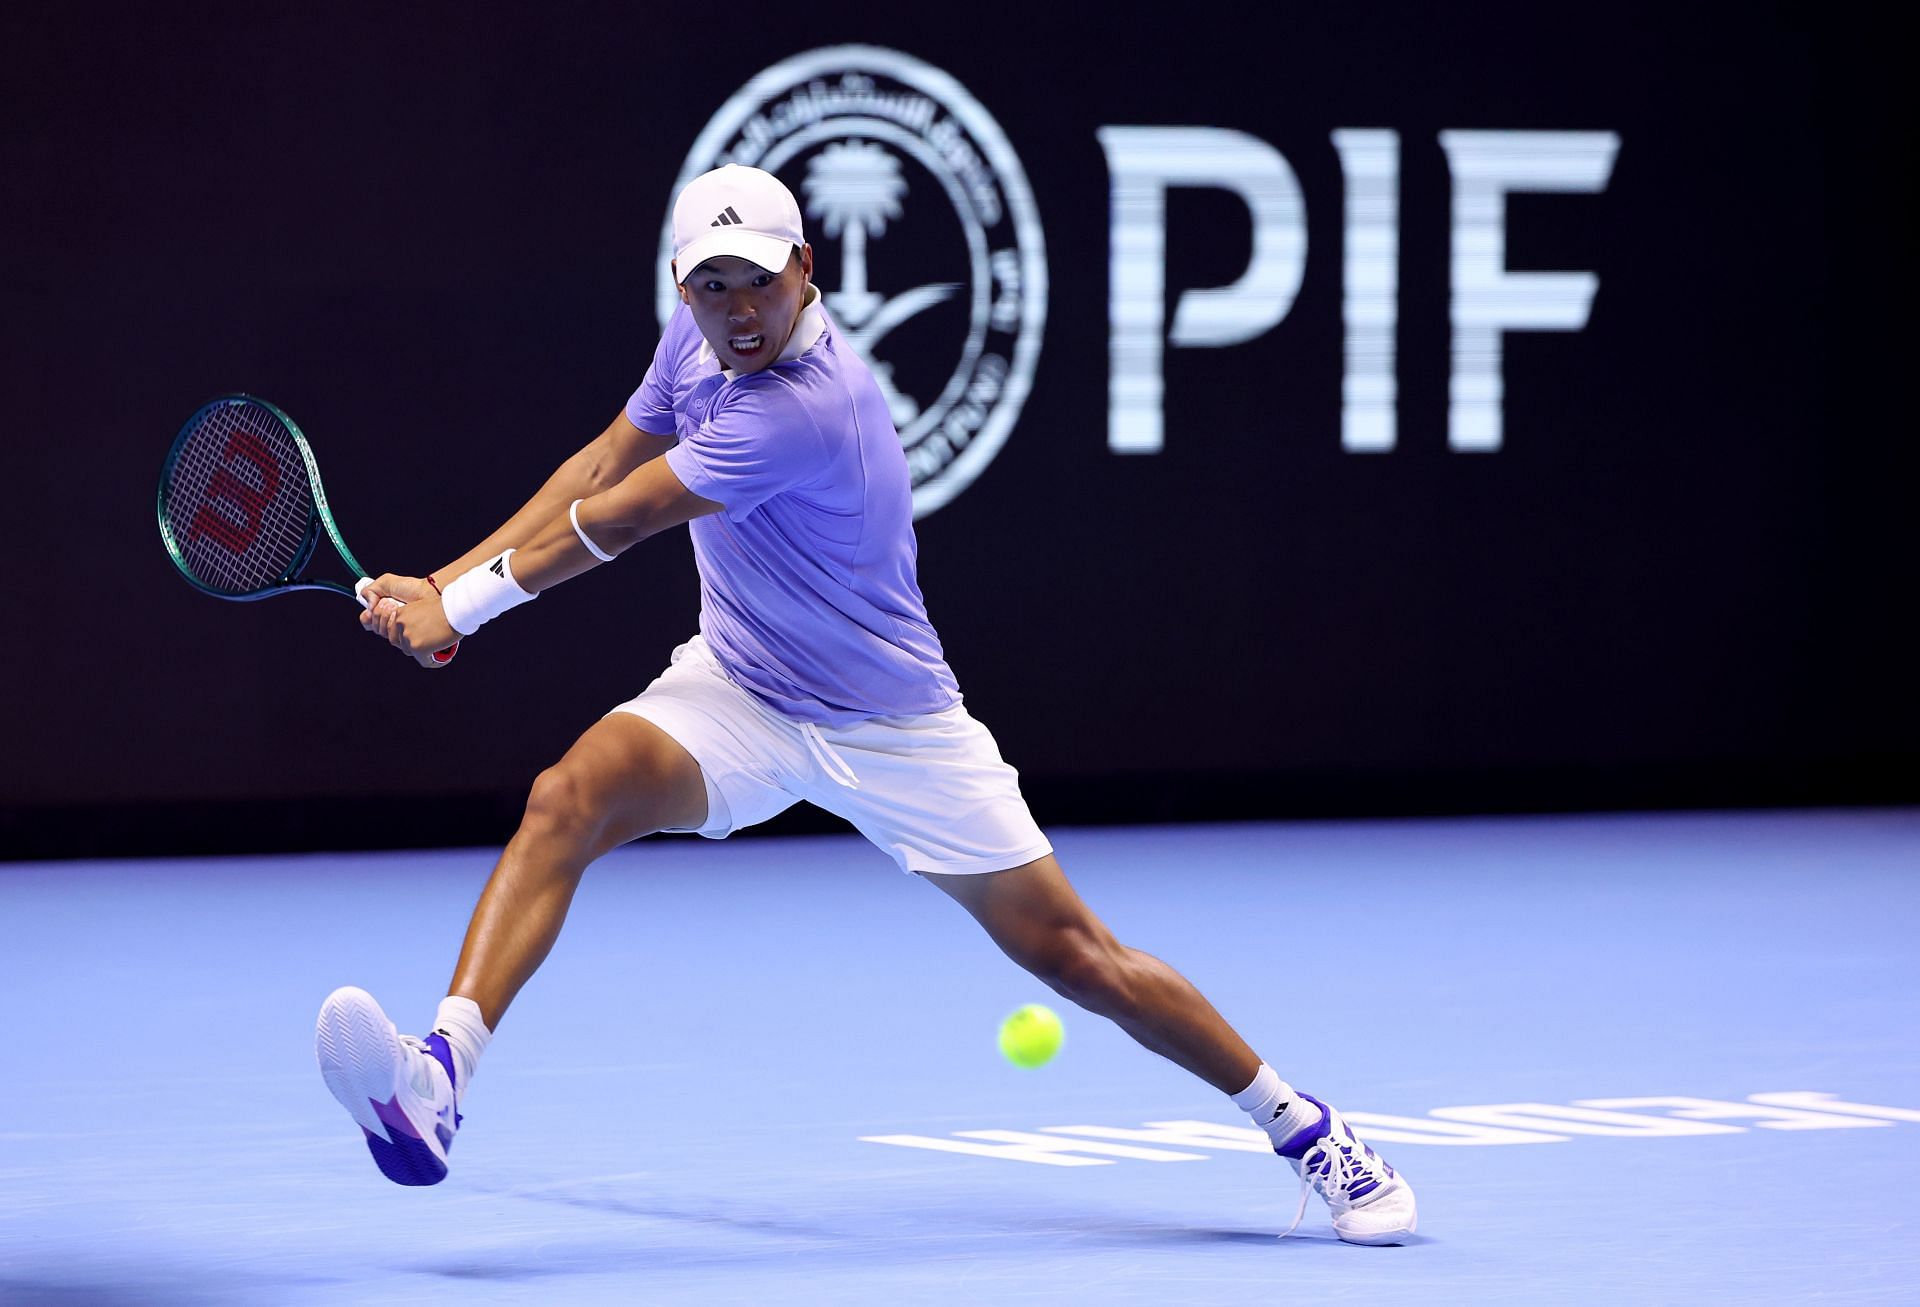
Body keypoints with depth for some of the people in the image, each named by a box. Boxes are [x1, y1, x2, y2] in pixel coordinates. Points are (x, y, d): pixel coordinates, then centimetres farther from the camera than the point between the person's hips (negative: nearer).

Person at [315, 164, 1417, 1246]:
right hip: (735, 692, 6)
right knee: (574, 793, -25)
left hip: (891, 730, -6)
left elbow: (614, 523, -20)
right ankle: (437, 1084, -36)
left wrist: (462, 604, -7)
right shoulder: (701, 340, -6)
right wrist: (446, 580, 1)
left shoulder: (806, 408, -30)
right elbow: (599, 468, 9)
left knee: (1074, 956, -3)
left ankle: (1305, 1130, 16)